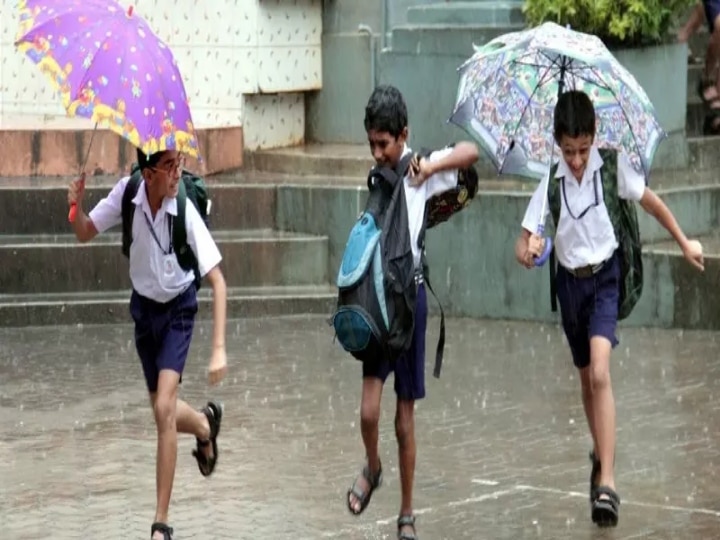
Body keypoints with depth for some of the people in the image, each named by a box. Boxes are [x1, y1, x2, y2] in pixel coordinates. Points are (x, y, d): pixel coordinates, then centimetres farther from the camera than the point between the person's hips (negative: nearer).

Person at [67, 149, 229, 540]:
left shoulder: (185, 212, -27)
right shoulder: (127, 193, -17)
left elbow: (217, 282, -25)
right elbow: (85, 234, -4)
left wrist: (219, 349, -32)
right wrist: (76, 207, -28)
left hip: (178, 309, -4)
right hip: (144, 306, 4)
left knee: (164, 410, -17)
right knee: (162, 412, 12)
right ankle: (206, 424, 50)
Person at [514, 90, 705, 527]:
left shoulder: (612, 166, -14)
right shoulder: (549, 181, -14)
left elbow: (650, 201, 4)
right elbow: (523, 248, -11)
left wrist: (684, 242, 11)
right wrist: (529, 249, -35)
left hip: (605, 277, -2)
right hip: (570, 281, 2)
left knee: (600, 374, -20)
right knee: (587, 380, 17)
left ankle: (608, 482, -24)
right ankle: (602, 456, 40)